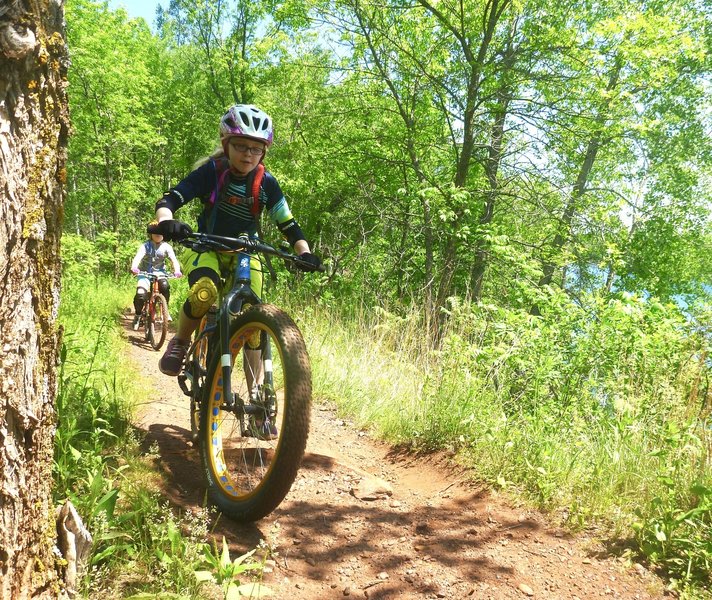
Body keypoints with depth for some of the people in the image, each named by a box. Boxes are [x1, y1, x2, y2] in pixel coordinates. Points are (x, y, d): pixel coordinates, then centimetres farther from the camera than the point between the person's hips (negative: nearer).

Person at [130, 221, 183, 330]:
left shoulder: (166, 246, -5)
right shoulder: (145, 246, -10)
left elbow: (173, 259, -17)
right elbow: (138, 257, -26)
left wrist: (177, 270, -39)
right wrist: (134, 267, -49)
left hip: (159, 272, 1)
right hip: (145, 273, -1)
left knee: (165, 286, -32)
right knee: (140, 294, -21)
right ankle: (138, 315, 7)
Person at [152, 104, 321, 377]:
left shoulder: (266, 183, -10)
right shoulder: (211, 171, -15)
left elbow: (288, 224, -8)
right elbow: (169, 200, -20)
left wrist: (305, 253, -26)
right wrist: (166, 221, -43)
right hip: (207, 247, -2)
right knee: (203, 294, -33)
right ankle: (179, 343, -4)